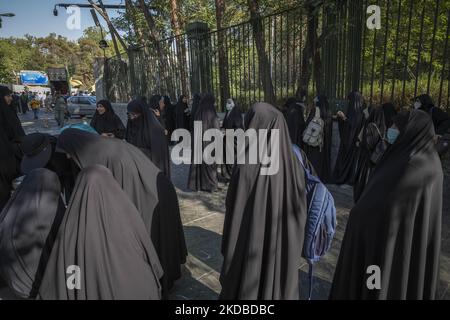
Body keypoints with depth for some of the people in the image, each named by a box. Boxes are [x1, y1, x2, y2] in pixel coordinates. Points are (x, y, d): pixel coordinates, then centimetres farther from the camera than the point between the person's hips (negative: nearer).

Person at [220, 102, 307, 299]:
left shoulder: (248, 167, -25)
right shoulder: (293, 165, -10)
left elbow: (235, 219, -18)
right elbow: (300, 213, 0)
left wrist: (228, 253, -3)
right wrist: (293, 249, 14)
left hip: (251, 251, -4)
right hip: (285, 251, 5)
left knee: (246, 288, 19)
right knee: (280, 287, 25)